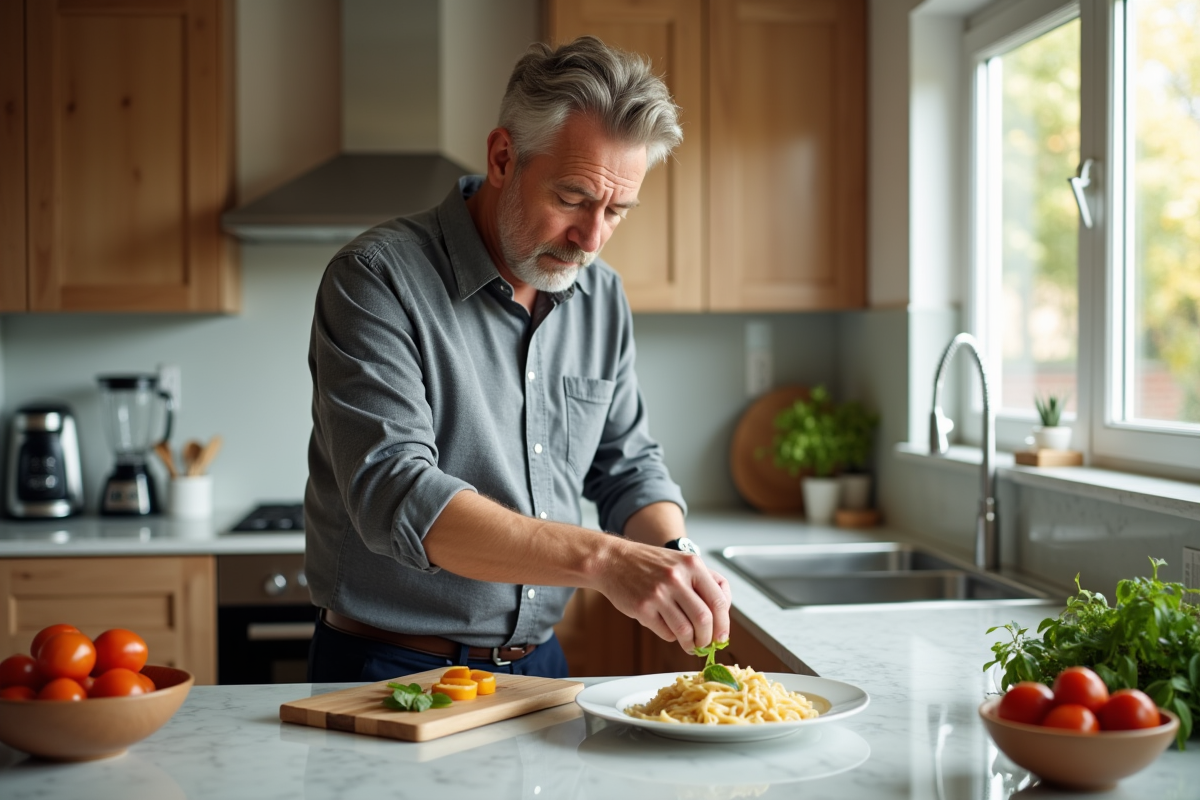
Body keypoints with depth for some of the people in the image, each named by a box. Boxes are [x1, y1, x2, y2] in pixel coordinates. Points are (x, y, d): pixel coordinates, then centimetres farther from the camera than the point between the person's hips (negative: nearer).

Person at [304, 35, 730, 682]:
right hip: (389, 672, -4)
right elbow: (392, 494, -25)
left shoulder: (602, 297, 5)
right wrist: (601, 558, -34)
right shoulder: (377, 279, -15)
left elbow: (627, 465, 12)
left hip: (538, 669, 4)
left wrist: (675, 558, -9)